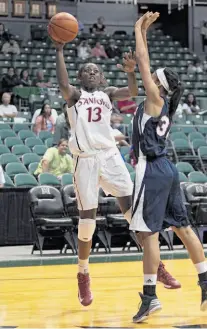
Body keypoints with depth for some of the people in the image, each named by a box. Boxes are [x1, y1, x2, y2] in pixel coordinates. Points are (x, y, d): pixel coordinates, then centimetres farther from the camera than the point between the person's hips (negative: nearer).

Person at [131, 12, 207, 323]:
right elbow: (143, 63, 21)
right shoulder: (164, 103, 11)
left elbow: (142, 60, -9)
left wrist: (139, 29, 1)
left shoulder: (155, 99, -10)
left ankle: (150, 297, -11)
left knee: (148, 232, -9)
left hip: (152, 171, -10)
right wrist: (143, 31, 22)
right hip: (166, 169, 10)